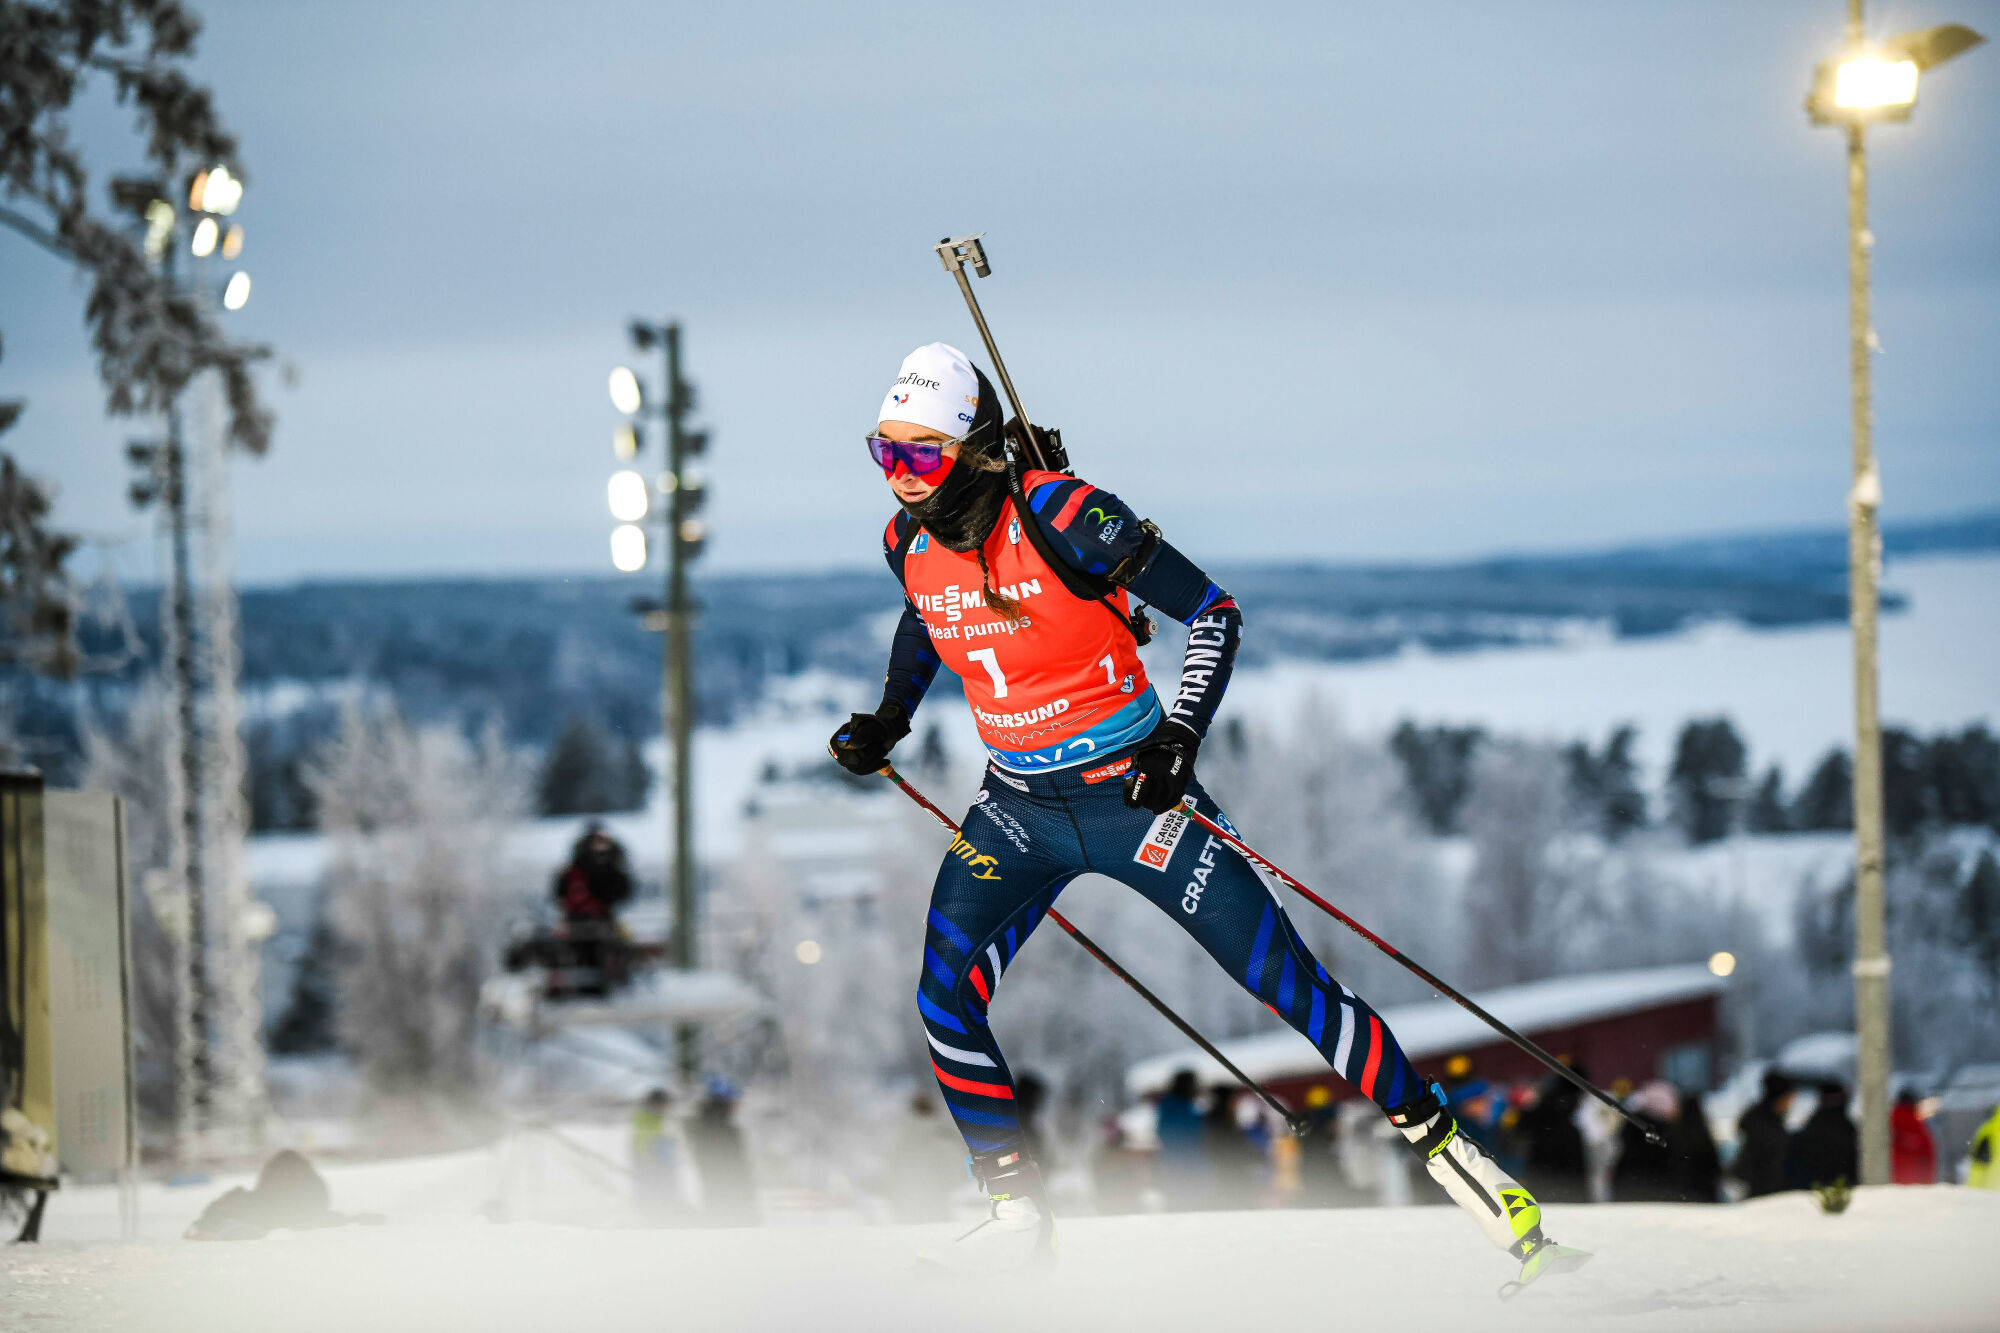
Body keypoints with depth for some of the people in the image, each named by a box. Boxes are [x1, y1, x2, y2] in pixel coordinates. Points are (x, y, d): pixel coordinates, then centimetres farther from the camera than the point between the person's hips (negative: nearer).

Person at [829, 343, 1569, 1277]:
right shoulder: (911, 542, -5)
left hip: (1128, 790, -5)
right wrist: (888, 721, 10)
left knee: (1282, 979, -4)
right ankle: (1018, 1218, 0)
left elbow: (1214, 615, -16)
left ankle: (1442, 1143, 9)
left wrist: (1179, 739, -25)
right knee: (945, 995, -13)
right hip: (1019, 806, 5)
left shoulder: (1062, 518, -23)